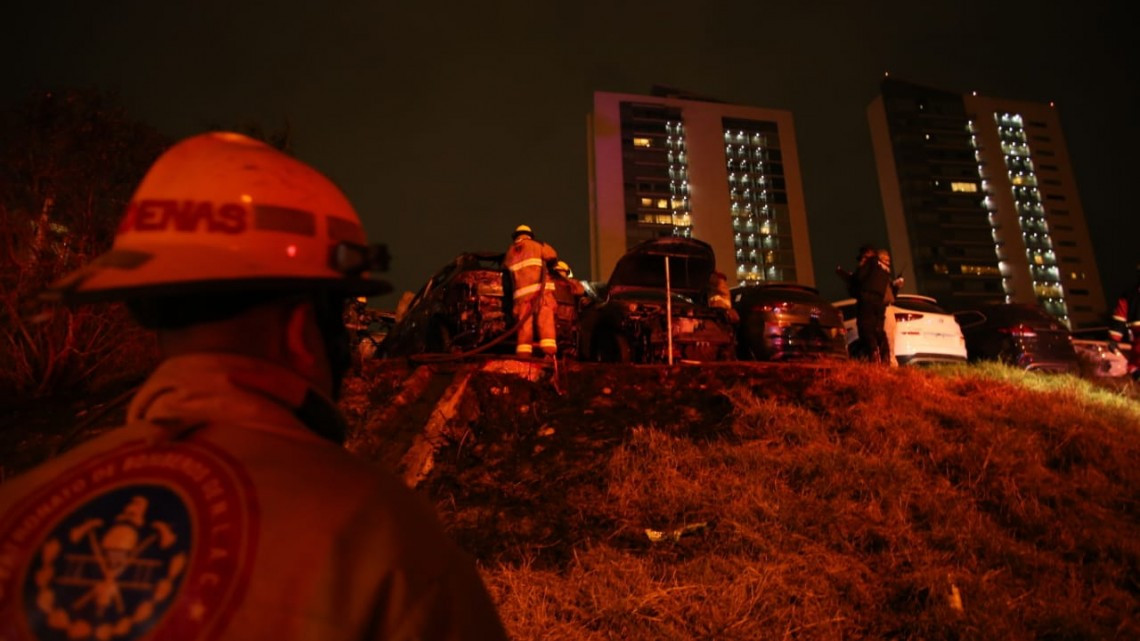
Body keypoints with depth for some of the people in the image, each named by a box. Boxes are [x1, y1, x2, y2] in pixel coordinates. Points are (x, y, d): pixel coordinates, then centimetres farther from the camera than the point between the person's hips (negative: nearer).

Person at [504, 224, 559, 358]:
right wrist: (544, 266, 34)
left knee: (524, 323, 1)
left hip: (521, 292, 3)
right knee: (545, 320, -10)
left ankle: (523, 355, -8)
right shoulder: (537, 245, 15)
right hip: (541, 288, -3)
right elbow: (553, 256, 16)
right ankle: (549, 352, -23)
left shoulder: (510, 252, 23)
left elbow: (504, 267, 22)